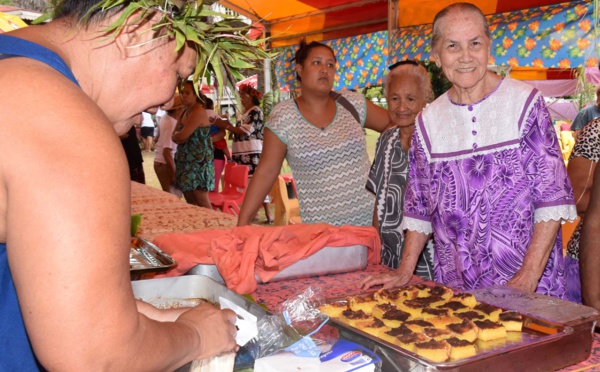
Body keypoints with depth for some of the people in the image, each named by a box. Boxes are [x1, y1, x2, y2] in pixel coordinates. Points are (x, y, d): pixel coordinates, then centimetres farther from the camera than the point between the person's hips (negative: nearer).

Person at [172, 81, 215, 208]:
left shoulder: (199, 112, -13)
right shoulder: (185, 113, 15)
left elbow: (182, 135, -19)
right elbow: (175, 137, 11)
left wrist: (177, 134, 2)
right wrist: (180, 136, -10)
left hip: (198, 162, -9)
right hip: (185, 162, 9)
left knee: (201, 201, -10)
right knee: (190, 201, 11)